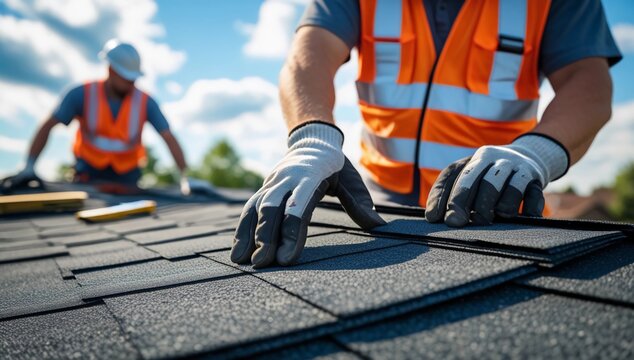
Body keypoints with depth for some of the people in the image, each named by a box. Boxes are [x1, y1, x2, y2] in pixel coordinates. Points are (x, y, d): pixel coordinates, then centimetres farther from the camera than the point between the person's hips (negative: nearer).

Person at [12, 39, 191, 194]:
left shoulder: (145, 102, -15)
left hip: (127, 174, 0)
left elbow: (169, 138, -20)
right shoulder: (82, 95, -13)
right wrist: (29, 166, -16)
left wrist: (184, 177, -29)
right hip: (89, 170, 0)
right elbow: (47, 127, -9)